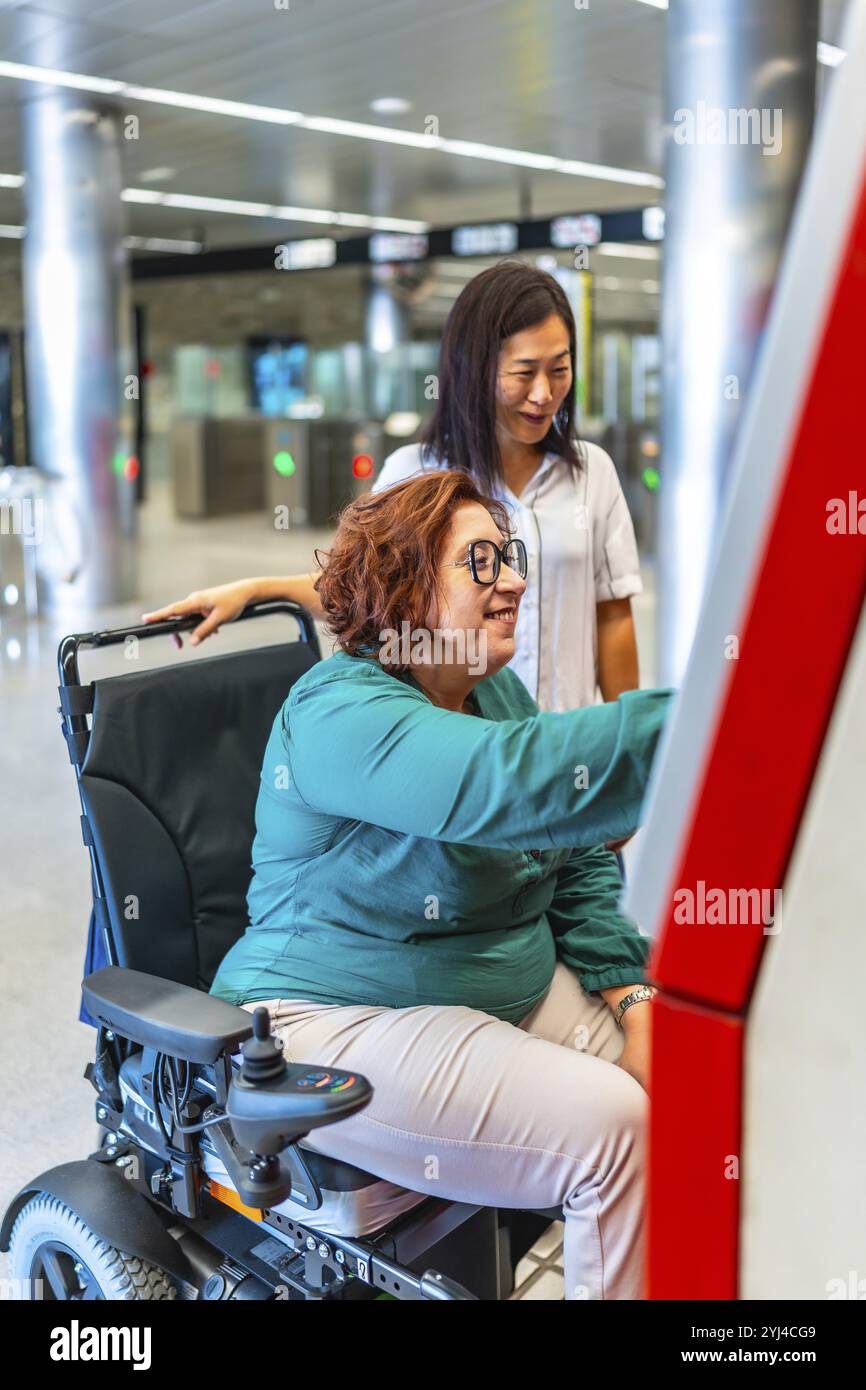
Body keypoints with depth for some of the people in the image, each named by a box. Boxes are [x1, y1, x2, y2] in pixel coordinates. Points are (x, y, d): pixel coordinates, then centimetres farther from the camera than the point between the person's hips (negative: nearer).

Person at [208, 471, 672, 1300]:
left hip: (516, 985, 9)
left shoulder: (497, 692, 7)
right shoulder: (341, 714, -21)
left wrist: (633, 997, -3)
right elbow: (514, 780, -40)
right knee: (614, 1129, -22)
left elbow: (581, 861, 11)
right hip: (340, 1023, -8)